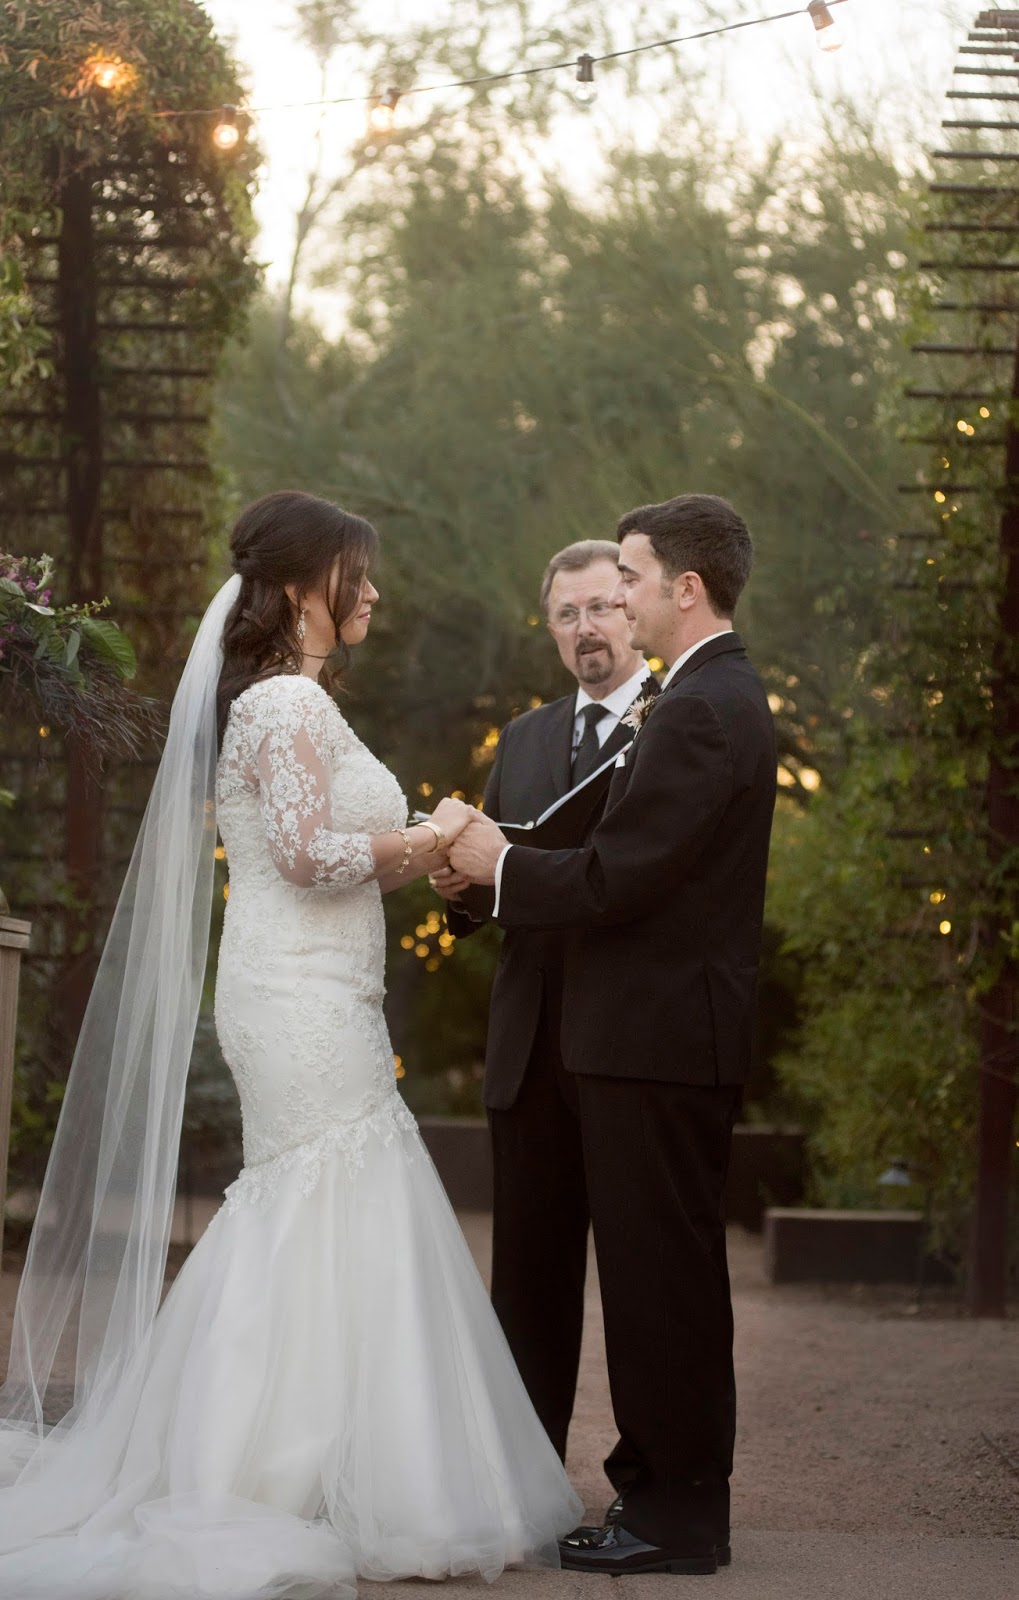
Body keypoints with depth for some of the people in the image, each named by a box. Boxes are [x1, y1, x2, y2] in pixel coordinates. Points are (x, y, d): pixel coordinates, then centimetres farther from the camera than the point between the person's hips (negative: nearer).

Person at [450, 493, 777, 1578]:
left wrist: (501, 867, -7)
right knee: (661, 1274, 15)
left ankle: (676, 1515, 4)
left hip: (659, 1041, -10)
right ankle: (661, 1480, 23)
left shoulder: (700, 712, -18)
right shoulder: (719, 696, 15)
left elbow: (616, 880, -22)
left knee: (661, 1276, -3)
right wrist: (508, 861, 8)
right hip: (672, 1035, 10)